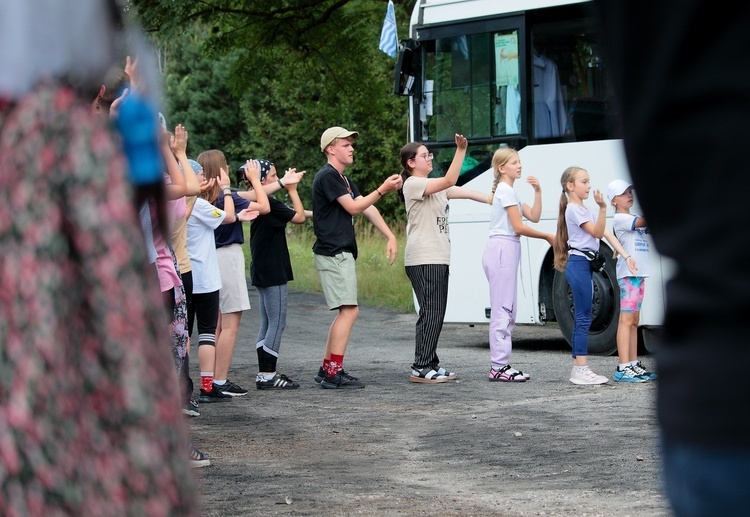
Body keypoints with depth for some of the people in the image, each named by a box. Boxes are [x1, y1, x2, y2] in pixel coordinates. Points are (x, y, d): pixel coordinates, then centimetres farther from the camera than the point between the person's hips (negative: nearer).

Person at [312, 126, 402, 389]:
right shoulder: (328, 176, -11)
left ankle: (327, 369, 15)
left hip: (342, 254, 11)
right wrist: (383, 189, -16)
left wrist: (390, 236, 7)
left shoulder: (343, 179, 20)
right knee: (349, 310, -13)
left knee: (345, 312, 12)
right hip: (333, 253, -11)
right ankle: (334, 373, -13)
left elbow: (367, 209, 15)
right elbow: (353, 207, -14)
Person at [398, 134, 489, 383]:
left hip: (438, 259, 10)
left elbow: (466, 192, 17)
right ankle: (420, 369, -11)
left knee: (436, 313, 9)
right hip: (423, 259, -10)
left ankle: (431, 364, 13)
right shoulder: (413, 184, -8)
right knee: (431, 312, -12)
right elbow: (450, 181, -19)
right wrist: (461, 150, -24)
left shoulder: (434, 186, 21)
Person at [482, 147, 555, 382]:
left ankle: (500, 365, 10)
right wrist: (547, 237, -3)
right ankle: (499, 366, -13)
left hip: (506, 251, 10)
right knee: (503, 310, -11)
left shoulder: (508, 191, 23)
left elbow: (533, 216, 14)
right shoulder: (506, 191, -8)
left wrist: (537, 191, 4)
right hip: (502, 250, -10)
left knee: (506, 311, 9)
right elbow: (519, 227, -12)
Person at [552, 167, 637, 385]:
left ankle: (578, 368, 10)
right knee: (584, 318, -11)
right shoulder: (573, 209, -8)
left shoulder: (585, 210, 20)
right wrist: (602, 208, -30)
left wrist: (626, 256, 4)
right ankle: (581, 369, -12)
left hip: (585, 264, 10)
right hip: (578, 263, -10)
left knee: (581, 318, 9)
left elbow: (607, 233, 13)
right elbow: (597, 232, -16)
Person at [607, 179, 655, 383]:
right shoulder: (619, 219, -7)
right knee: (626, 319, -12)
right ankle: (623, 368, -16)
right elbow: (642, 222, -20)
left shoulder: (634, 219, 20)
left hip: (639, 273, 9)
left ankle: (634, 364, 15)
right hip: (627, 273, -9)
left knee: (634, 320, 11)